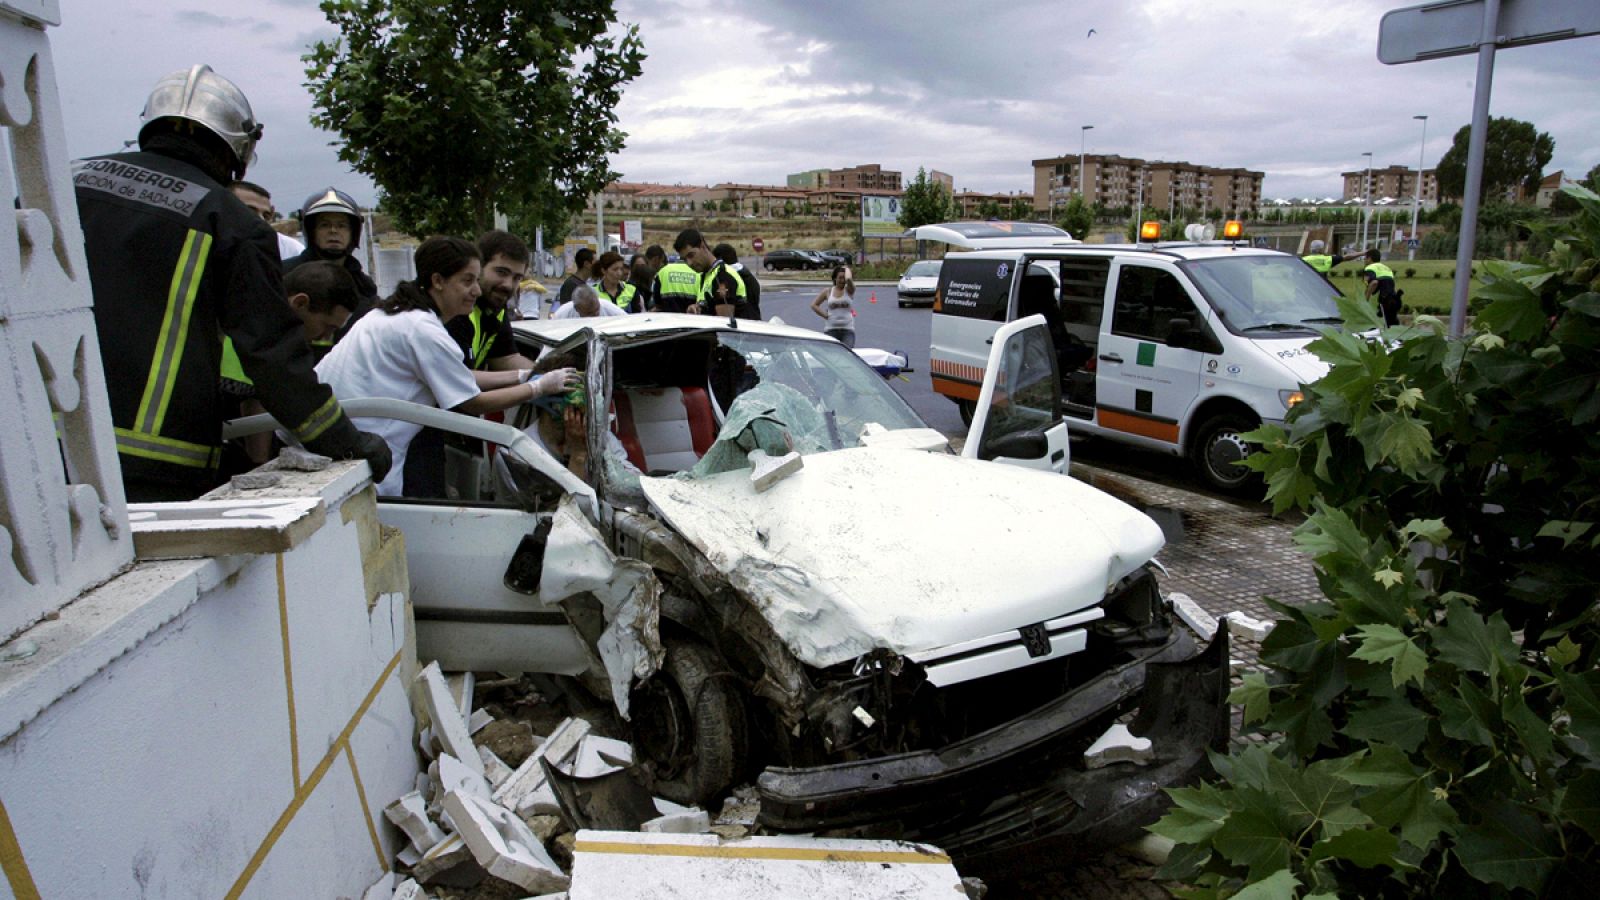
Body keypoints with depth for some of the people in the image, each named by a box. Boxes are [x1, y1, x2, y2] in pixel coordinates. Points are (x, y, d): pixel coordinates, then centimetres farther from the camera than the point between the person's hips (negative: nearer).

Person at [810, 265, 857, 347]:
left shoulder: (849, 290, 3)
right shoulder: (828, 291, 8)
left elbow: (849, 279, -20)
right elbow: (814, 305, 14)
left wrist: (847, 269, 0)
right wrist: (825, 315, 3)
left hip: (848, 329, -1)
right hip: (831, 329, 1)